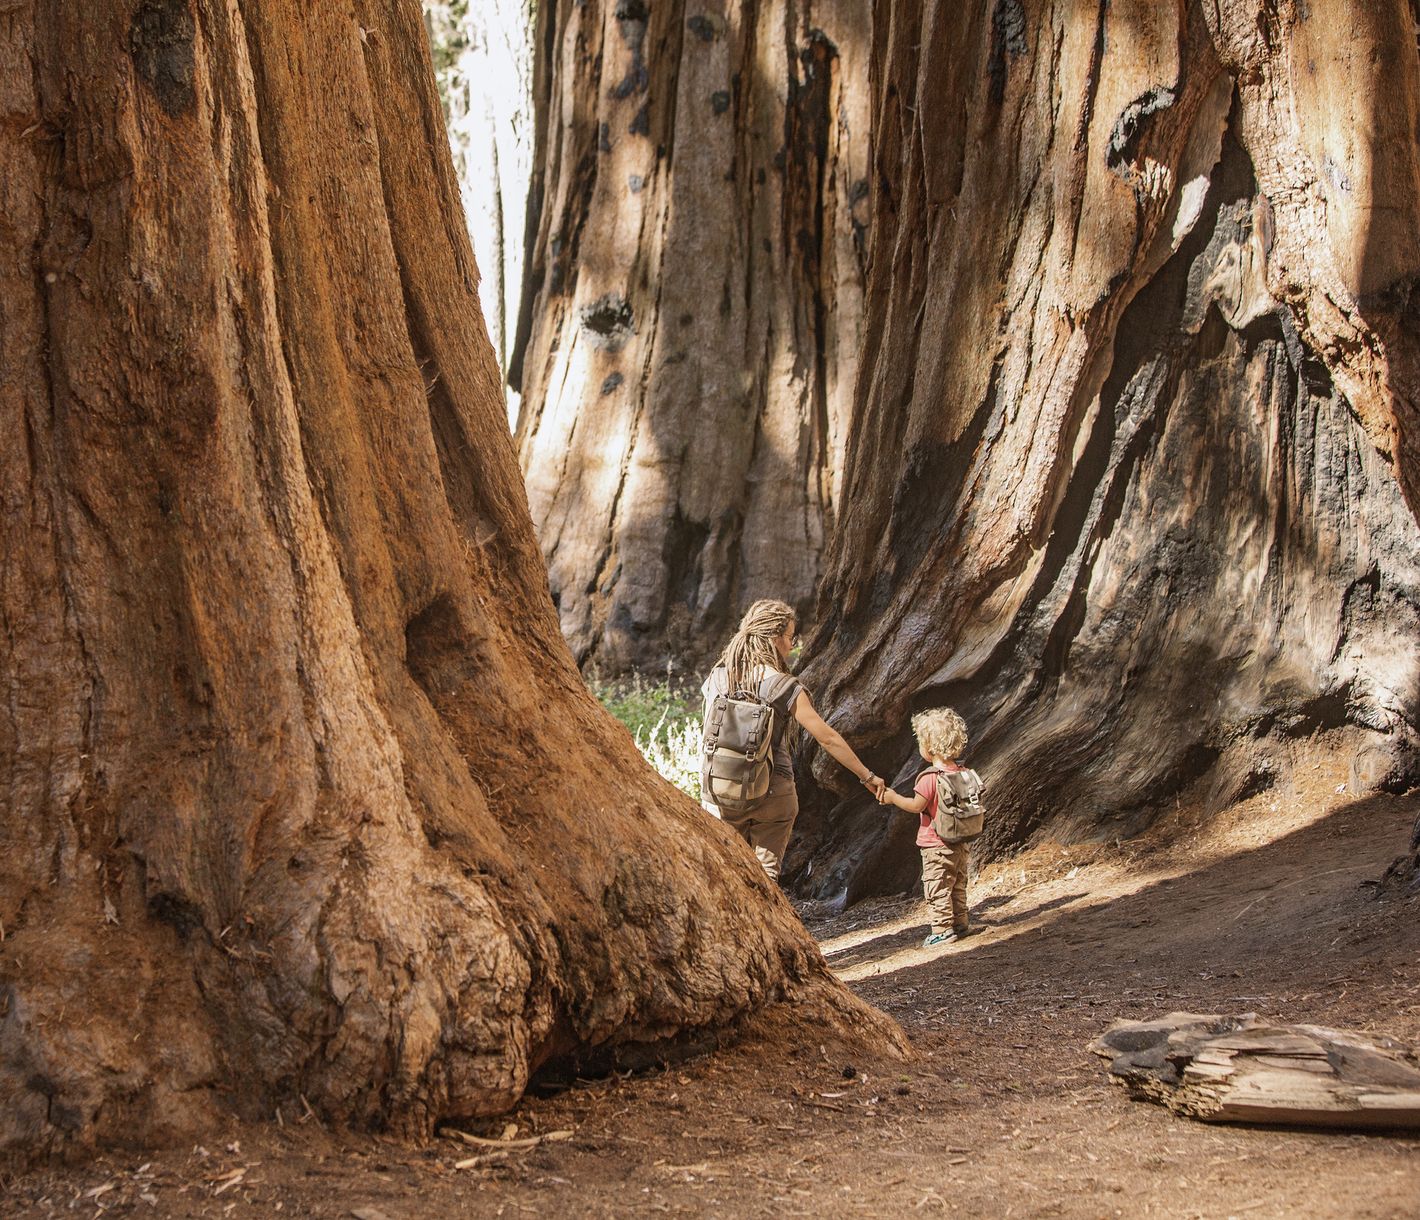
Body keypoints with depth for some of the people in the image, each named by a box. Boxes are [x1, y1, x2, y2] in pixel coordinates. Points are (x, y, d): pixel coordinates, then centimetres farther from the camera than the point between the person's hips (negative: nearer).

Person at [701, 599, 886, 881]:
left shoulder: (716, 679, -1)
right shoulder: (784, 686, -10)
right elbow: (827, 737, -7)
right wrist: (866, 776, 2)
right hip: (772, 793, -2)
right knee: (765, 876, 8)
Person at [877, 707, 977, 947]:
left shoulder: (929, 777, -21)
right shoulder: (964, 773, 2)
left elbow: (917, 805, -22)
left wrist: (892, 797, -10)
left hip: (936, 844, -7)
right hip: (961, 842, 7)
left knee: (937, 888, 1)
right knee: (957, 885, 18)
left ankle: (943, 929, 1)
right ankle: (961, 923, 23)